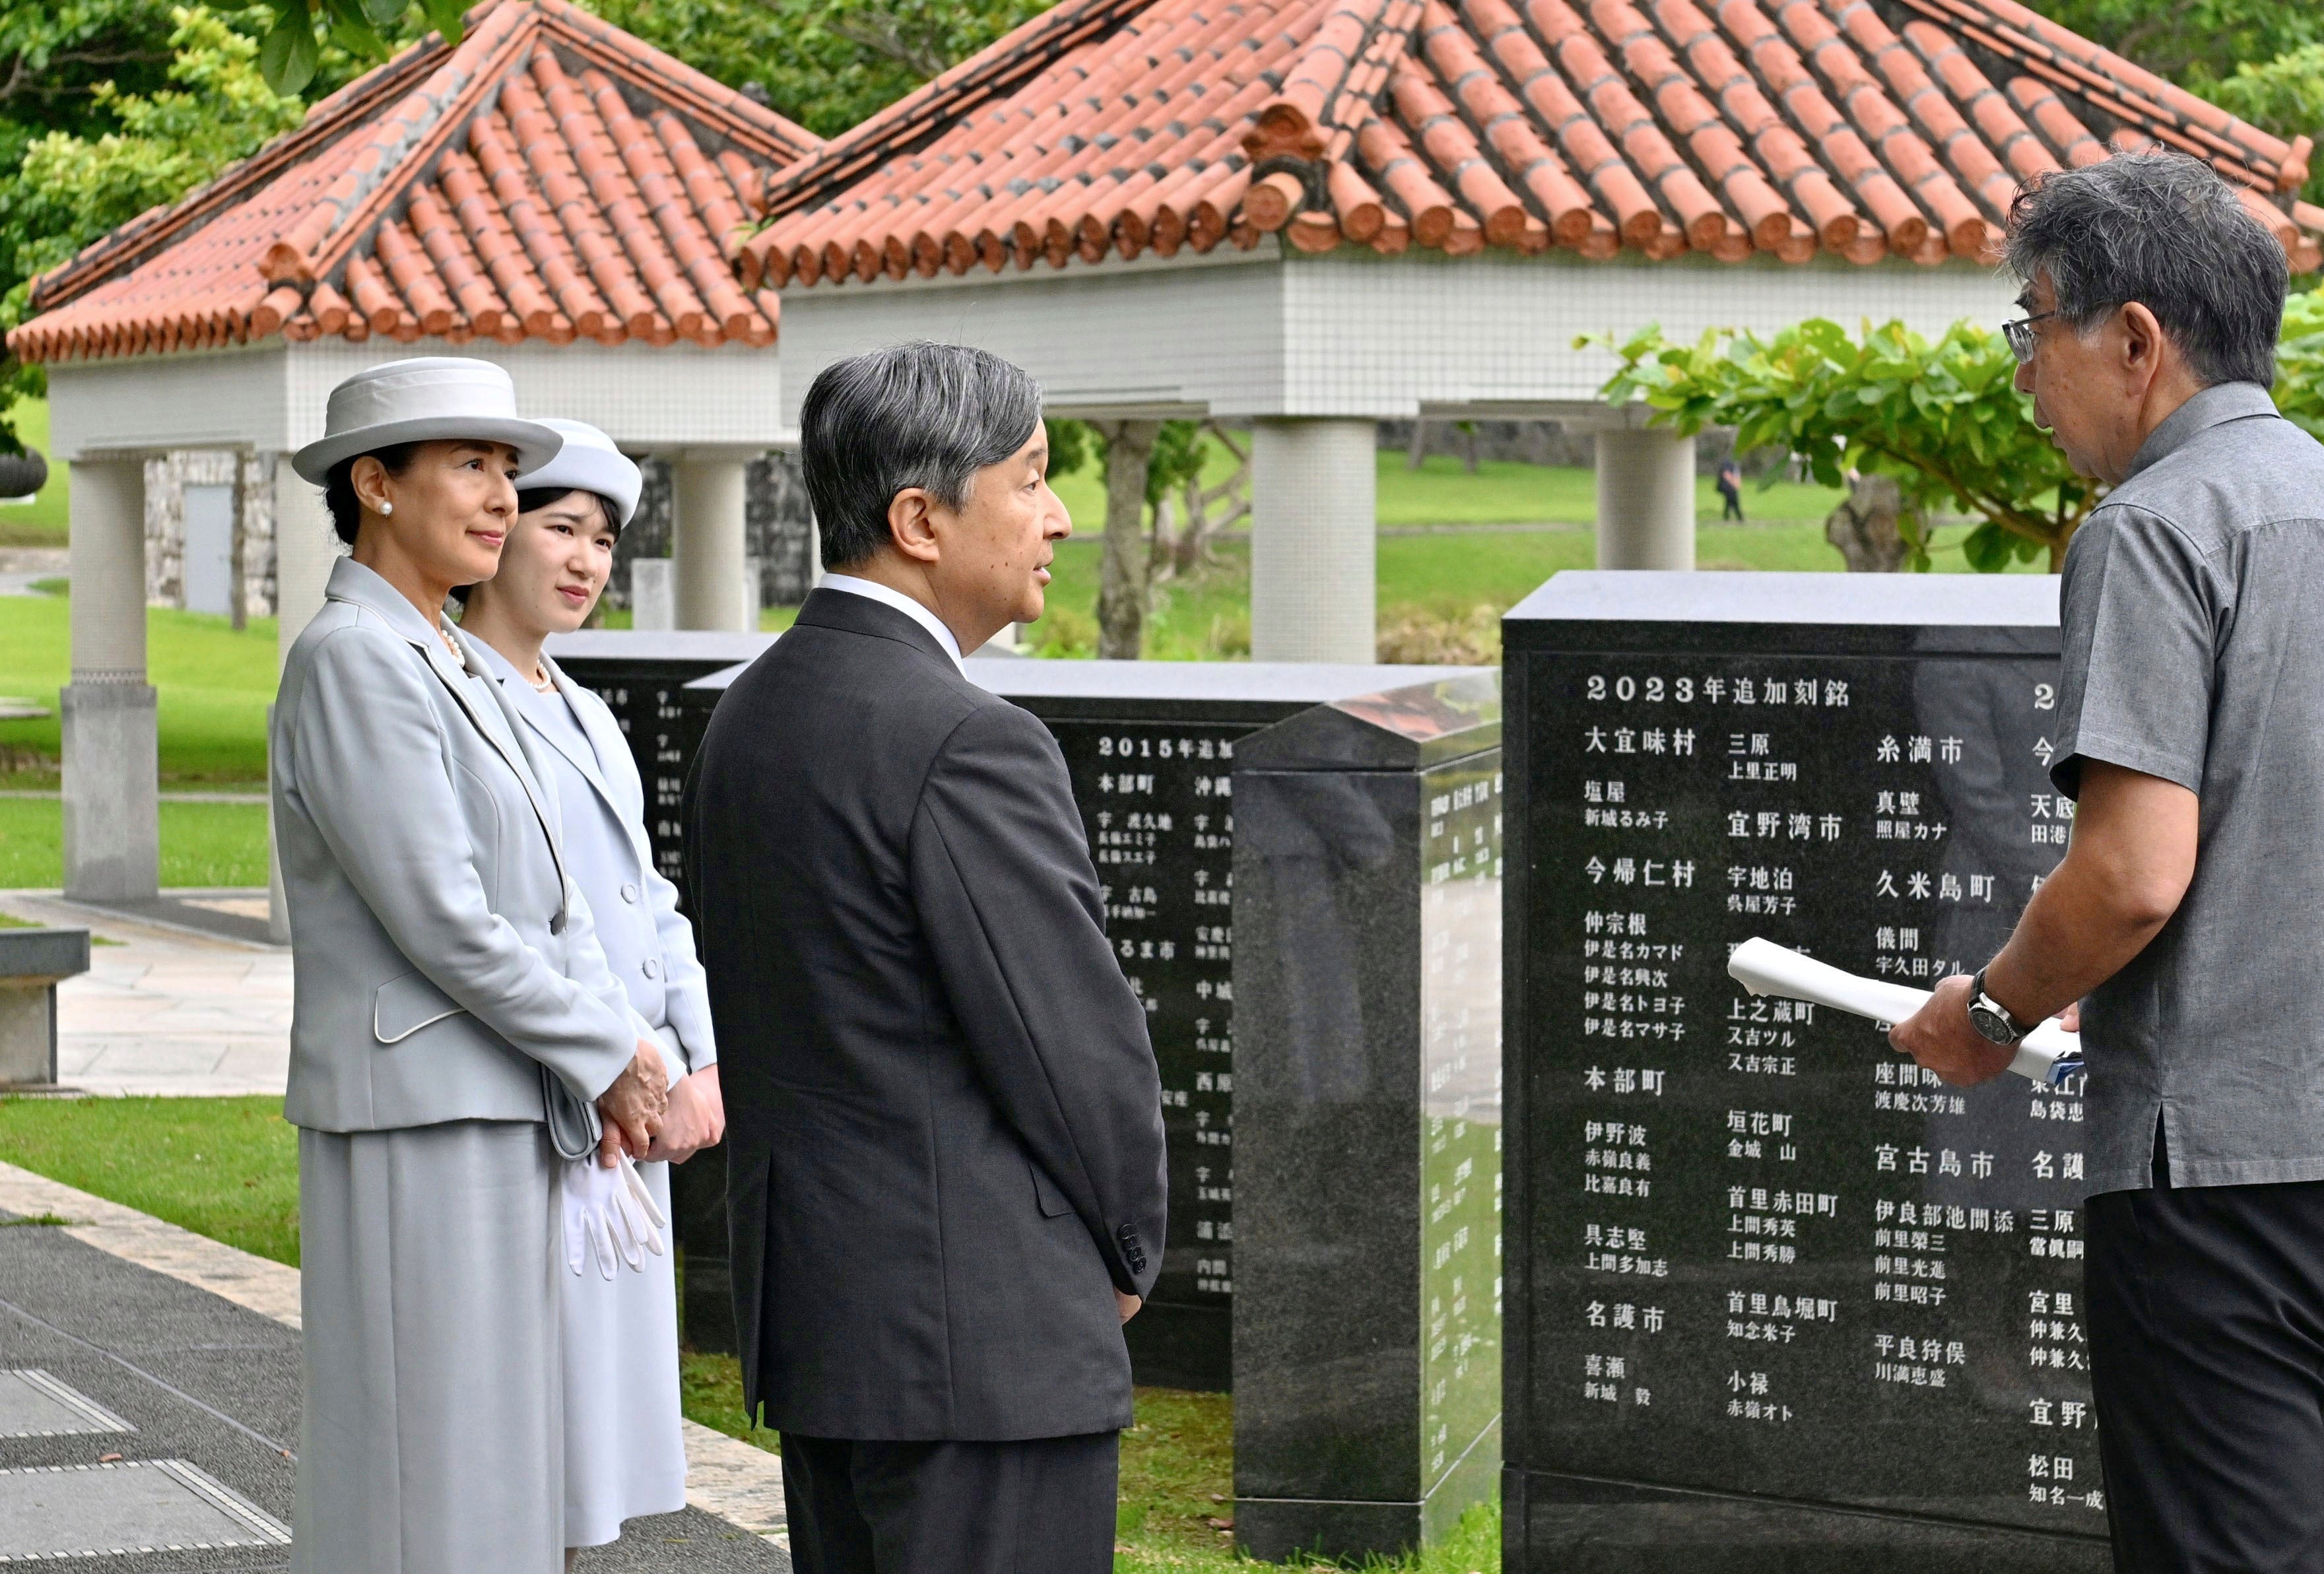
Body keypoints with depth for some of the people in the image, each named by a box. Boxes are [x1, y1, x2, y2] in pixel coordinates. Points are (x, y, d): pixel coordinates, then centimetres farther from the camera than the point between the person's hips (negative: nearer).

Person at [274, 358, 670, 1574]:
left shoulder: (443, 665, 17)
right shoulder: (352, 661, -14)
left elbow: (544, 893, 15)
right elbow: (440, 917, -19)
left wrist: (621, 1058, 0)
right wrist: (609, 1058, -11)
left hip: (497, 1112, 10)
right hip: (417, 1118, -10)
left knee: (481, 1461, 13)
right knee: (424, 1464, -5)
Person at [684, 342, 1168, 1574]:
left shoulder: (747, 718, 10)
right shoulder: (965, 745, -18)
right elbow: (1079, 1044, -16)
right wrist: (1127, 1249, 3)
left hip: (809, 1317, 9)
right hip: (981, 1332, -9)